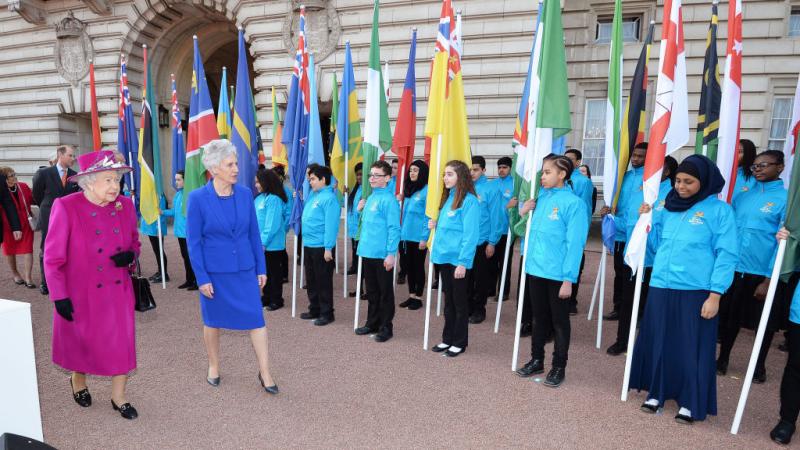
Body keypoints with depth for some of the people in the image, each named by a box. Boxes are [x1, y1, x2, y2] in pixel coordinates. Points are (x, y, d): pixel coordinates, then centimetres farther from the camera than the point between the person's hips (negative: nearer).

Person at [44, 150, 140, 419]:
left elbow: (134, 242, 12)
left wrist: (131, 255, -11)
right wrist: (59, 296, -11)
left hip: (118, 292, 3)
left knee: (121, 343, 6)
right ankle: (78, 380, 49)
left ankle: (118, 397, 25)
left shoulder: (125, 206, -3)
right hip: (80, 293, -3)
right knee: (80, 341, 19)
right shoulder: (66, 207, -15)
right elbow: (53, 257, -10)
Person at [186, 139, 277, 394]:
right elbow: (193, 241, -7)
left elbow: (254, 234, 4)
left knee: (257, 319, 1)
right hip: (214, 271, -2)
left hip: (245, 269, 2)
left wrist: (261, 268, 4)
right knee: (213, 321, 15)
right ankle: (213, 367, 37)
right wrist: (202, 278, -10)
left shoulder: (245, 194, -1)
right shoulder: (198, 198, -10)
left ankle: (265, 373, 14)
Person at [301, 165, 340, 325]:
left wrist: (328, 248, -22)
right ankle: (314, 310, 30)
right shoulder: (313, 195, 11)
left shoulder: (329, 197, -15)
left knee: (323, 281, 1)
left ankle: (327, 313, 13)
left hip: (321, 247, -9)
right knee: (311, 280, 17)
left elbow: (331, 224, -20)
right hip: (309, 245, 9)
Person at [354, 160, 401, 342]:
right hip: (367, 252, 8)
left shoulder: (388, 200, -12)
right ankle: (372, 323, 30)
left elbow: (394, 228, -16)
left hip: (382, 255, -8)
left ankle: (386, 327, 16)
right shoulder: (370, 198, 13)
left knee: (385, 292, 5)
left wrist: (391, 253, -19)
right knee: (372, 291, 18)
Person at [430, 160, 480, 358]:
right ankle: (448, 338, 28)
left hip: (458, 260, -8)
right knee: (448, 300, 16)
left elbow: (470, 234, -17)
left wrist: (463, 262, -20)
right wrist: (435, 225, 3)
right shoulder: (447, 198, 12)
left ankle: (460, 342, 19)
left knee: (460, 301, 6)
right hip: (444, 257, 8)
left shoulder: (469, 200, -13)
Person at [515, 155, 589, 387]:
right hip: (535, 269, 6)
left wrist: (568, 278, -17)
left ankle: (559, 367, 23)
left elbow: (574, 243, -14)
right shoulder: (541, 198, 7)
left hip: (558, 274, -5)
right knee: (539, 318, 18)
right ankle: (536, 360, 32)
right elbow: (531, 231, 20)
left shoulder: (574, 203, -11)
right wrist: (522, 213, -1)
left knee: (559, 321, 9)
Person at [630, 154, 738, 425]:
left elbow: (726, 255, -7)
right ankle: (657, 392, 30)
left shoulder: (720, 210, -3)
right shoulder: (668, 207, 10)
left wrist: (715, 295, -13)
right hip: (661, 287, 4)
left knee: (692, 347, 6)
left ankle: (691, 403, 22)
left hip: (696, 291, -4)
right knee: (658, 341, 13)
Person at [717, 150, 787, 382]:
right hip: (735, 269, 4)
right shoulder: (741, 197, 7)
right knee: (730, 317, 14)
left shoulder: (786, 199, -6)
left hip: (764, 273, -3)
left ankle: (759, 366, 31)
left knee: (764, 322, 13)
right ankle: (722, 359, 31)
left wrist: (769, 279, -13)